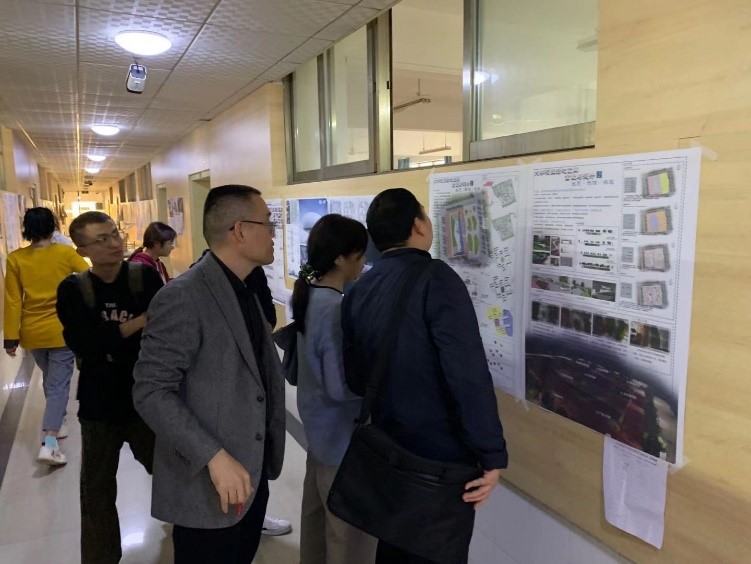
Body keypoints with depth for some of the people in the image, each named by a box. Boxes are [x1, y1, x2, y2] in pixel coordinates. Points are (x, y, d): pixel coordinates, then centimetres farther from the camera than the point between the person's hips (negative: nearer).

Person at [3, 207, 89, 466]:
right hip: (61, 331, -3)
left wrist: (11, 337, 0)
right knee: (59, 384, 0)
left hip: (32, 332, 3)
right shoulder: (66, 253, -10)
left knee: (49, 379, 23)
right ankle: (49, 443, -9)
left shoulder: (15, 259, -5)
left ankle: (55, 424, 37)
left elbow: (13, 301, -5)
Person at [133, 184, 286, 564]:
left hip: (251, 476, 8)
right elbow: (151, 392, -20)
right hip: (208, 486, -8)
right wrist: (214, 457, -26)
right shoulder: (183, 297, -19)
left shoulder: (244, 293, 9)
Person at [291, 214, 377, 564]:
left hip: (319, 430, 9)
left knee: (317, 516, 25)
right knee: (351, 536, 9)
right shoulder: (336, 310, -27)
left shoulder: (309, 296, 2)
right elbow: (342, 387, -27)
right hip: (344, 439, -9)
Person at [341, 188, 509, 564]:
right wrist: (492, 456, -17)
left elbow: (355, 378, 10)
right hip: (441, 453, -6)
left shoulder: (357, 292, 3)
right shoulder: (435, 279, -18)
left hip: (386, 447, 7)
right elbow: (468, 374, -24)